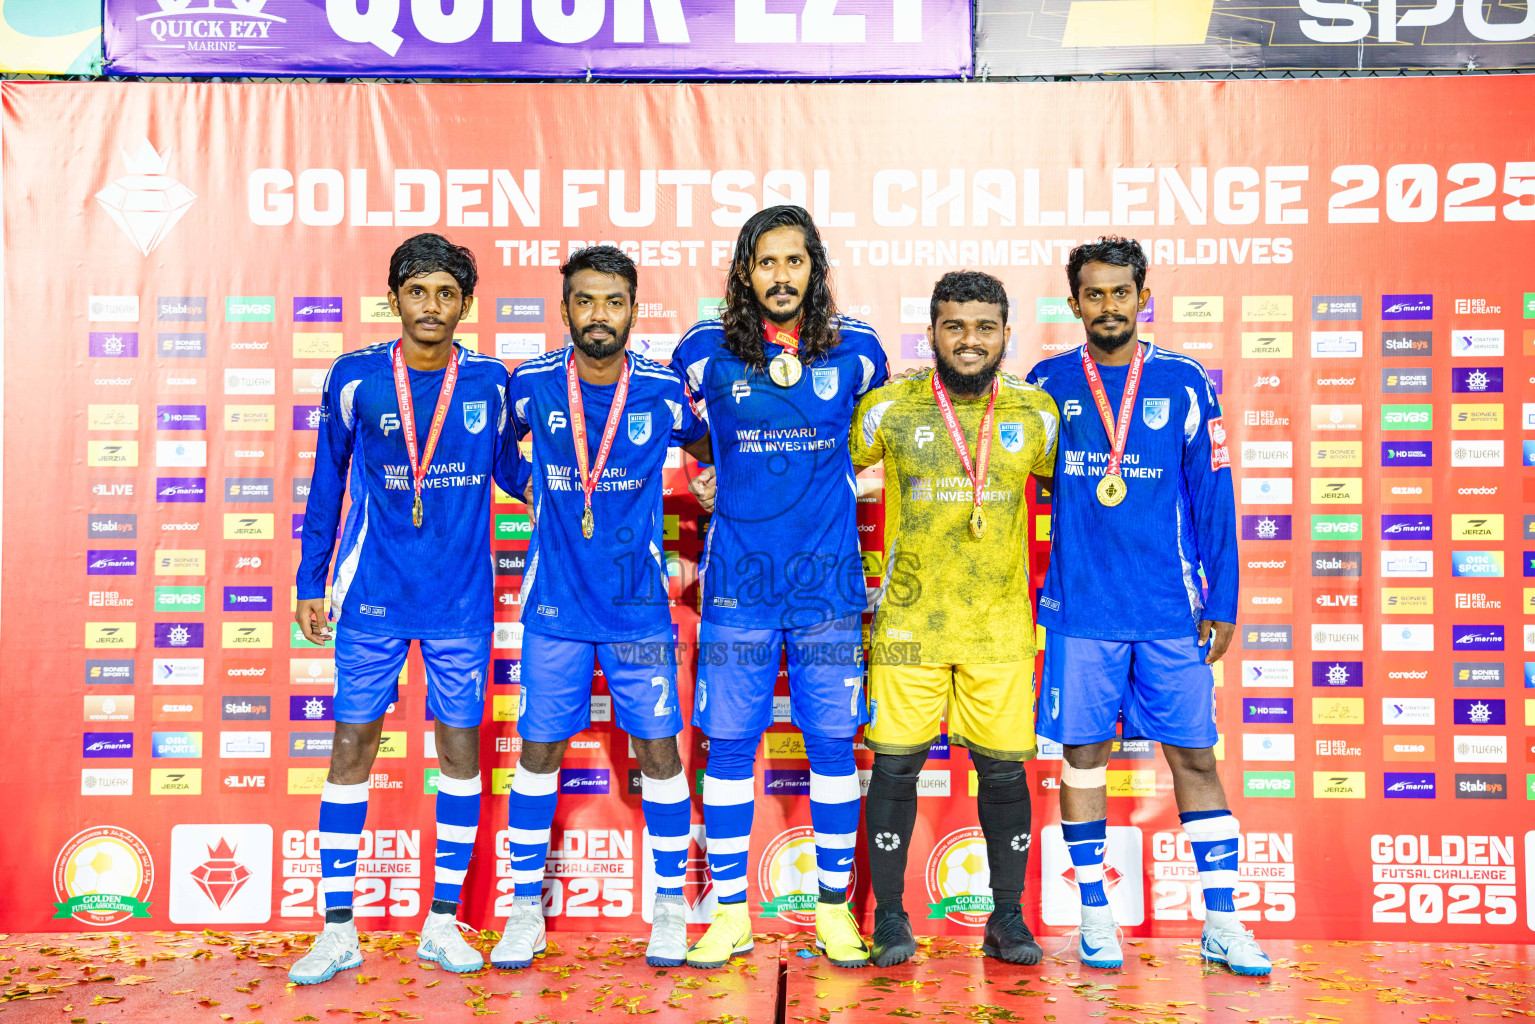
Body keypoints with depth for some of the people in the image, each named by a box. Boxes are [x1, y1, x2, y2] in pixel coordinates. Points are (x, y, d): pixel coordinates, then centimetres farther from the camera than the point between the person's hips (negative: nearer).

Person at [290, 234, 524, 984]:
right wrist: (310, 581, 7)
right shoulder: (354, 379, -2)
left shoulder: (491, 382, -1)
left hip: (461, 603, 1)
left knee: (460, 748, 5)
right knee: (352, 745, 3)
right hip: (372, 599, -1)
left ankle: (442, 921, 20)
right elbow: (327, 484, 6)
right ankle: (338, 930, 15)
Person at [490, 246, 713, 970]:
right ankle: (526, 908, 23)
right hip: (553, 606, 1)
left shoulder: (663, 391, -5)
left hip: (639, 606, 0)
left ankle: (670, 908, 19)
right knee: (539, 749, 6)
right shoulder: (531, 385, -4)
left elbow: (709, 450, 14)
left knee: (657, 749, 3)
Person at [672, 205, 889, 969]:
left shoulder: (855, 348, 3)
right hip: (738, 582, 0)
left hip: (828, 579, 1)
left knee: (832, 742, 5)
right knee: (729, 744, 3)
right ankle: (730, 914, 17)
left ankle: (835, 910, 20)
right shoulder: (707, 349, 1)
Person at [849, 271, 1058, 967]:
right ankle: (889, 916, 18)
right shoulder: (889, 408, -2)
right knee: (894, 764, 1)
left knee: (1003, 767, 5)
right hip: (909, 621, -1)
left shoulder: (1034, 412, 3)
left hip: (999, 623, 1)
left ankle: (1007, 918, 21)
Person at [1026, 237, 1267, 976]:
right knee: (1082, 753, 5)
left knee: (1195, 755, 3)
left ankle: (1221, 923, 14)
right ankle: (1095, 914, 19)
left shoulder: (1183, 384, 3)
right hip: (1079, 609, 1)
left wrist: (1222, 602, 0)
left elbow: (1213, 498, 4)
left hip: (1170, 611, 0)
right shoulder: (1048, 384, 5)